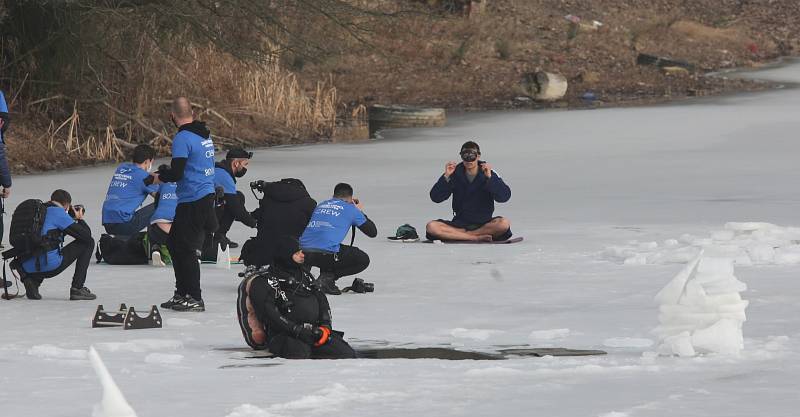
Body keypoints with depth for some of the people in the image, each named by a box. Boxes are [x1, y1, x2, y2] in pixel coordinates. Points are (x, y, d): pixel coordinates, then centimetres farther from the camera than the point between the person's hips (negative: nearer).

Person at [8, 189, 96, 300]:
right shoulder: (59, 212, -2)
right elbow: (86, 235, -2)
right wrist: (80, 219, 18)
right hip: (50, 266, -7)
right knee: (88, 242, 9)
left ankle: (31, 280, 11)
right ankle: (77, 289, 5)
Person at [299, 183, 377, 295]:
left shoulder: (320, 206, 23)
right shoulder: (350, 208, 10)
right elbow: (373, 232, 18)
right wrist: (360, 212, 35)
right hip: (326, 254, -6)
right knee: (363, 260, 16)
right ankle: (328, 277, -2)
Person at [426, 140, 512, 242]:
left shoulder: (489, 173, -2)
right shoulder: (455, 174, 2)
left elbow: (505, 196, -15)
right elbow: (435, 198, -3)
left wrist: (489, 177, -24)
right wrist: (446, 177, -15)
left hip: (484, 224, -1)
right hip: (460, 223, 1)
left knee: (504, 223, -34)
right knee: (431, 227, -26)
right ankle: (477, 237, -25)